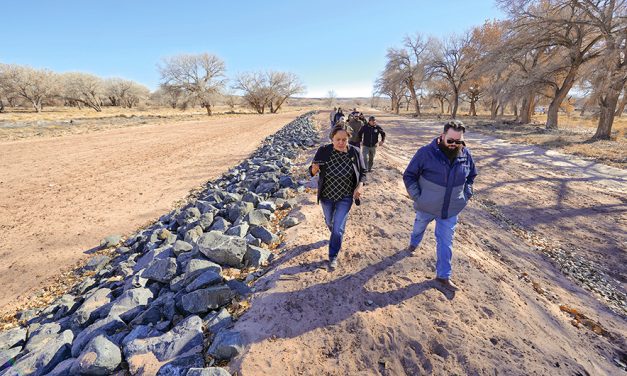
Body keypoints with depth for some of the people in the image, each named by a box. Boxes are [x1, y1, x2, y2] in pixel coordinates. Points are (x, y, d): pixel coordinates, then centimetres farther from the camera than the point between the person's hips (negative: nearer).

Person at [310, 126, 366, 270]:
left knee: (338, 228, -1)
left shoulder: (354, 152, -16)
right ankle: (336, 235, 60)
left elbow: (362, 172, -3)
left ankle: (333, 257, 23)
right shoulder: (323, 151, -18)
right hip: (326, 195, 2)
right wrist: (314, 169, -32)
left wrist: (360, 185, -21)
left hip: (345, 197, -1)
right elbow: (312, 171, -9)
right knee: (329, 221, 24)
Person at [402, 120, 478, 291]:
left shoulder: (466, 154, -6)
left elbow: (471, 176, 14)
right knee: (419, 228, 25)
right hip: (426, 206, -2)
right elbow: (409, 175, -13)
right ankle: (413, 243, 58)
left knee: (446, 242, 8)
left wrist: (466, 194, 3)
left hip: (451, 209, 2)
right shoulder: (426, 152, -20)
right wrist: (417, 196, -17)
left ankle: (443, 275, 24)